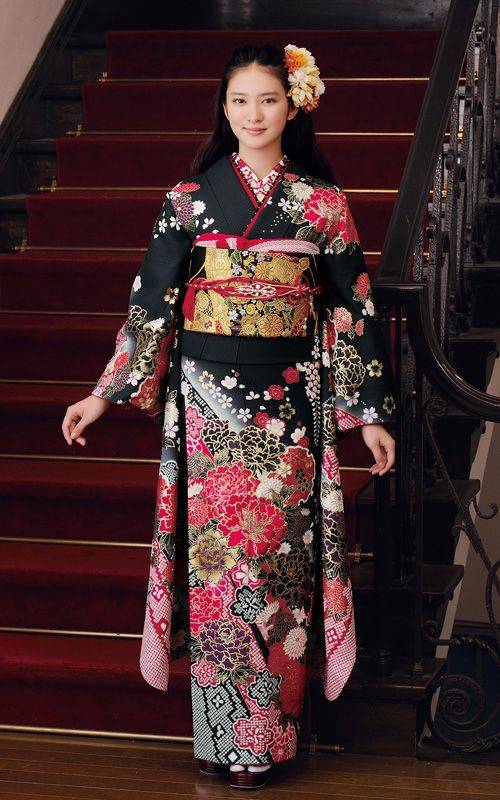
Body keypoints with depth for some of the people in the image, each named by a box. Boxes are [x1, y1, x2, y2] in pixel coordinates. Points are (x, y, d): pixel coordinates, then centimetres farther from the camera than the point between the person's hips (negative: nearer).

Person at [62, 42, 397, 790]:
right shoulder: (191, 195, 3)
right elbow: (151, 299, 4)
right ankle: (225, 735, 11)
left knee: (277, 547, 1)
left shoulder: (323, 201, 3)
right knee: (217, 547, 0)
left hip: (290, 398, 0)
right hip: (208, 394, 0)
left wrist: (370, 412, 4)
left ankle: (269, 730, 13)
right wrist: (105, 394, 1)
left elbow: (351, 307, 5)